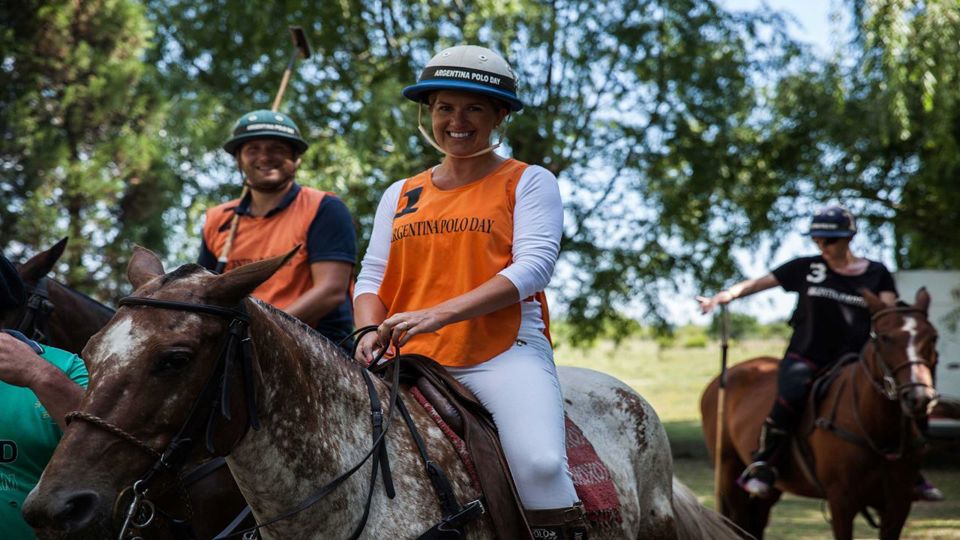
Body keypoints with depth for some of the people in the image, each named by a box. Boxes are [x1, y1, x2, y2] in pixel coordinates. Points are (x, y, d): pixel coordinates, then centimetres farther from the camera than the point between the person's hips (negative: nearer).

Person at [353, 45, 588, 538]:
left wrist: (439, 313, -19)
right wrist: (371, 331, -8)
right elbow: (372, 277, 17)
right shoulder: (400, 195, 20)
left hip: (506, 352, -4)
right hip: (413, 361, 4)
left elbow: (533, 266, -8)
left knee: (541, 465, -30)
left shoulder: (528, 182, 6)